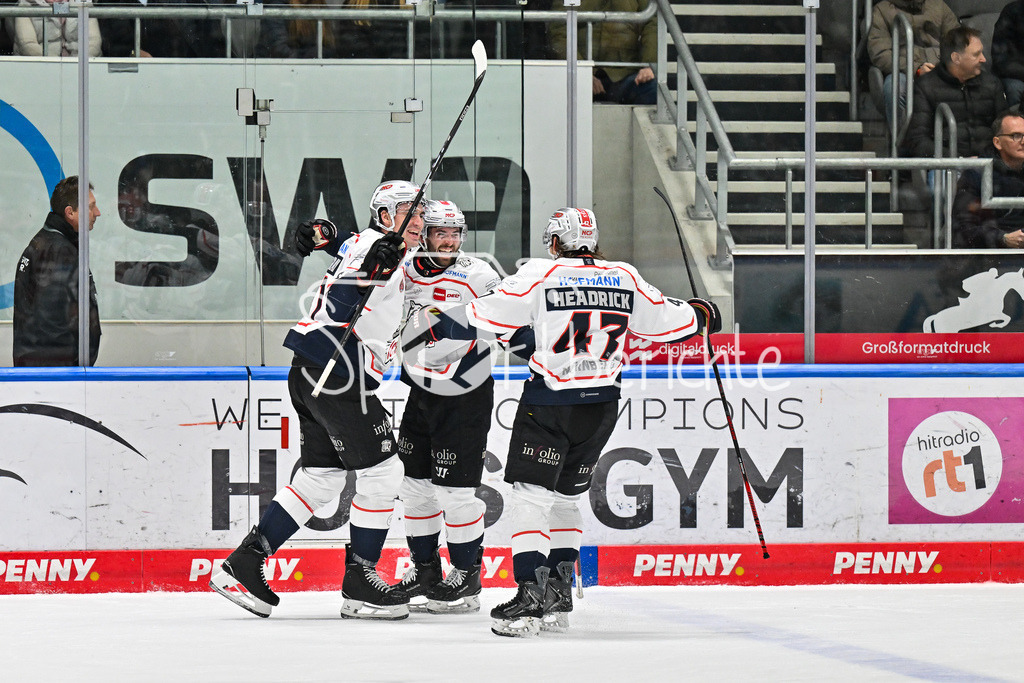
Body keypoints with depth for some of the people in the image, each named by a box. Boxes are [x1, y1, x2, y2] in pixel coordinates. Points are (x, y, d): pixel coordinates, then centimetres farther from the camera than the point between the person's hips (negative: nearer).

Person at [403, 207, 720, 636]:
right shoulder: (625, 279, 6)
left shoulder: (541, 275, -5)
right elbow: (664, 322, 16)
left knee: (529, 495, -5)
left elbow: (484, 316, -6)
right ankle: (558, 593, 17)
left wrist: (434, 325, 6)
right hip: (600, 407, 5)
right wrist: (701, 316, 36)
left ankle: (531, 593, -18)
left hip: (548, 403, -5)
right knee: (566, 496, 19)